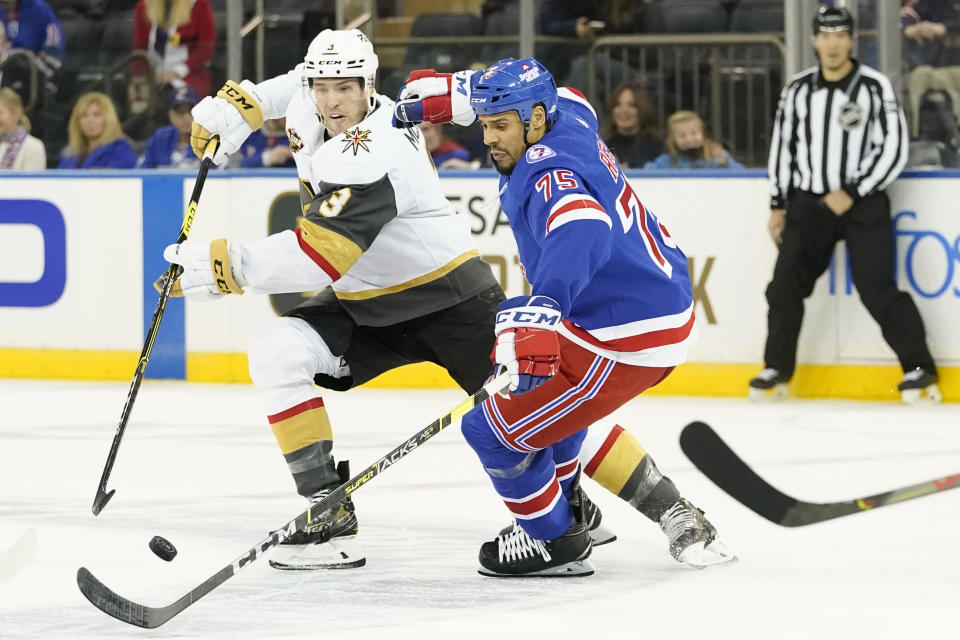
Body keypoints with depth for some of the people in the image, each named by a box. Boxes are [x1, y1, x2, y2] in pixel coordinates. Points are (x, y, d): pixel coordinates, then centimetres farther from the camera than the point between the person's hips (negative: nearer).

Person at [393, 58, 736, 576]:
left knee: (494, 427, -3)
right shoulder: (567, 119, 3)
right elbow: (556, 98, 28)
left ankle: (556, 542, 15)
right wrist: (439, 97, 23)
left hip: (627, 343, -11)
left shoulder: (549, 178, -25)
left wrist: (541, 310, -61)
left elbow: (583, 232, -46)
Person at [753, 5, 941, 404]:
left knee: (877, 288, -11)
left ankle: (919, 367, -2)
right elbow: (782, 146, 14)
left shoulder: (874, 87, -7)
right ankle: (777, 367, 12)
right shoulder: (798, 90, 6)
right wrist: (778, 205, 10)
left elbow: (893, 149, -10)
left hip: (862, 203, -4)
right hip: (808, 203, 4)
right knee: (786, 284, -1)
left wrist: (852, 194, -15)